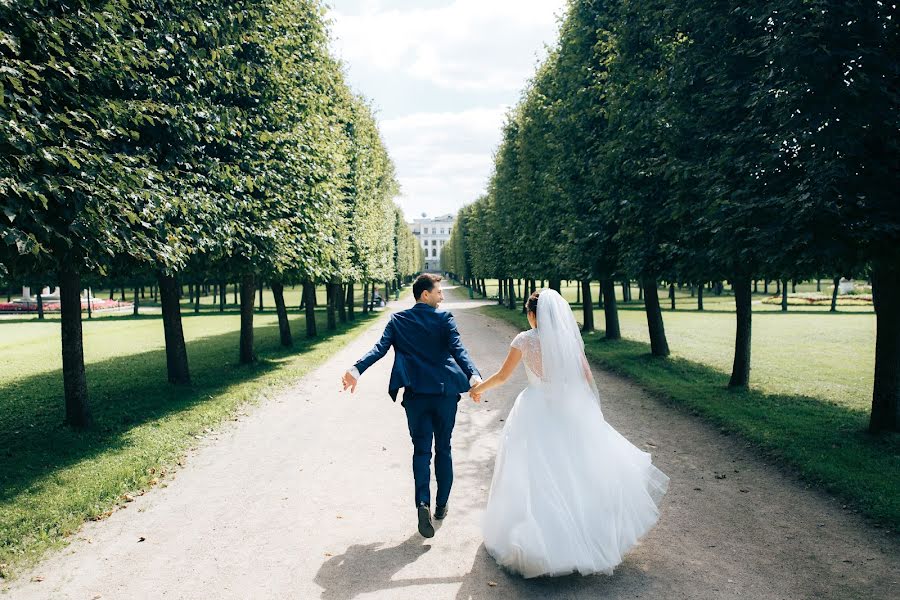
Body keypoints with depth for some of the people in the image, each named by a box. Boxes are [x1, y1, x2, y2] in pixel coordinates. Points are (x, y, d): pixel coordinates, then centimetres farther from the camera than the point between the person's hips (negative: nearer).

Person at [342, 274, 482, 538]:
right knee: (443, 449, 16)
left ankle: (423, 502, -13)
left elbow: (379, 348, -10)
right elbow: (458, 349, -18)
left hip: (415, 394, 1)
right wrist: (473, 375, -28)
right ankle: (441, 504, 25)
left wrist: (356, 369, -20)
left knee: (421, 450, 8)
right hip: (445, 392, -1)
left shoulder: (397, 320, 5)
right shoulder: (444, 318, -2)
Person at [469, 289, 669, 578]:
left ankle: (536, 539, 17)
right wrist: (592, 411, 15)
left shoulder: (525, 339, -9)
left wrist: (479, 388, 17)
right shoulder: (570, 337, -1)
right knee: (576, 469, 18)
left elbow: (502, 376, -1)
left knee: (534, 474, 8)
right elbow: (587, 377, 2)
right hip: (569, 411, 4)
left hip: (535, 411, -3)